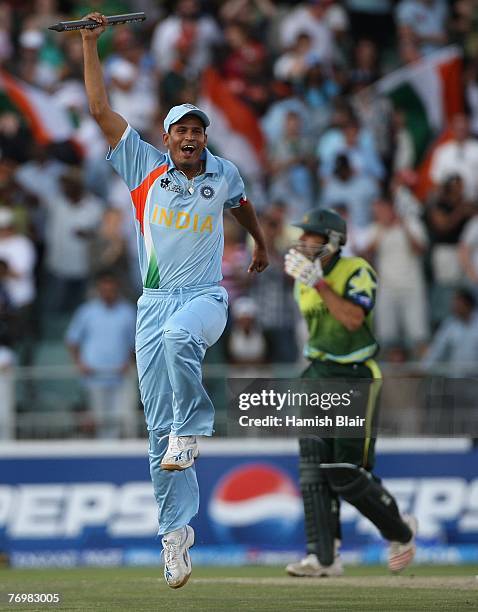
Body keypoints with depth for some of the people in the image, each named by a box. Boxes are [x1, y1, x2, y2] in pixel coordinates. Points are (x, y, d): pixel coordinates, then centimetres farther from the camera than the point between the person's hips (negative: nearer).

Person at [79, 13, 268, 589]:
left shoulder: (222, 173, 9)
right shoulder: (145, 166, 6)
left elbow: (241, 205, 32)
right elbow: (100, 109, 3)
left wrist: (260, 245, 45)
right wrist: (89, 43, -1)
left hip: (205, 297, -1)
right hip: (155, 301, 1)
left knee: (178, 337, -40)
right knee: (159, 427, -3)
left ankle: (191, 428, -22)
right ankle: (176, 531, -1)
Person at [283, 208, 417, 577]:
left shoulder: (357, 272, -11)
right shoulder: (304, 281, 11)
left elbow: (353, 319, -25)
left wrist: (319, 283, -25)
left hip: (356, 379, -7)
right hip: (317, 378, 7)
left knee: (348, 475, -8)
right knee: (314, 472, -4)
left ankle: (401, 531, 17)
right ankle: (324, 558, -4)